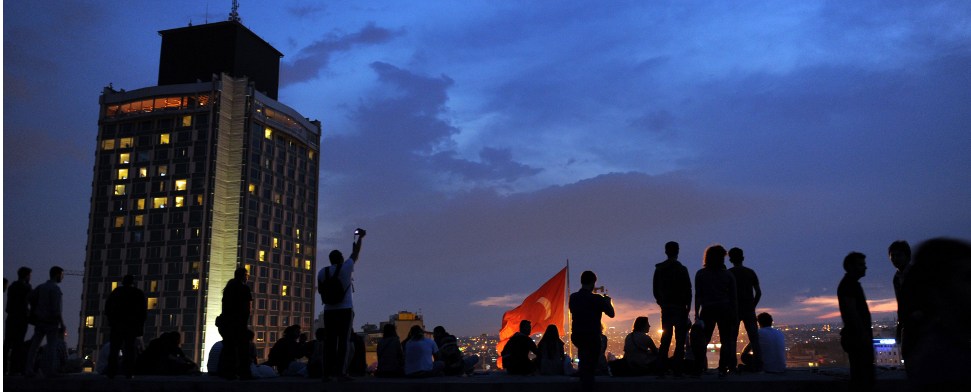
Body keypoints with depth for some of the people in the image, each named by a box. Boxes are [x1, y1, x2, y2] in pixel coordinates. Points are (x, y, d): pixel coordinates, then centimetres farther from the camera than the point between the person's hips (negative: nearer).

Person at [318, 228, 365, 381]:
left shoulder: (322, 272, 7)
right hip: (345, 309, -4)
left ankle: (327, 372, 1)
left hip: (329, 310, 4)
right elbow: (355, 254, 13)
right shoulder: (346, 267, -1)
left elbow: (321, 291, 8)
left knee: (329, 341, 3)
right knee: (343, 341, -4)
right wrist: (360, 237, 26)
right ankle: (341, 372, -8)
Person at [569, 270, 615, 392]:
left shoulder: (573, 297, -1)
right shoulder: (597, 298, -15)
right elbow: (611, 314, -7)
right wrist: (608, 302, 12)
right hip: (592, 337, -5)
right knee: (589, 368, 4)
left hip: (577, 336, 5)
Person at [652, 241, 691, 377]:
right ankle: (676, 368, -9)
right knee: (680, 338, -2)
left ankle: (662, 368, 7)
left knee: (665, 338, 9)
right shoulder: (681, 269, -8)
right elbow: (688, 289, -8)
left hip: (665, 307, 4)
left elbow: (655, 289, 7)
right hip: (679, 307, -4)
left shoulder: (659, 269, 5)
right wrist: (688, 305, 2)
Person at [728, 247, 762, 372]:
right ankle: (757, 364, -7)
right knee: (754, 338, 4)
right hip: (749, 310, 2)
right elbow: (758, 292, 3)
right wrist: (753, 306, 11)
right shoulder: (750, 272, 7)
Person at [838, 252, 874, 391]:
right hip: (857, 338, -10)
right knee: (861, 376, -10)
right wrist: (864, 335, -21)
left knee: (866, 375, 12)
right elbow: (852, 313, -20)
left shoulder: (852, 284, 19)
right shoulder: (848, 285, -12)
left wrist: (867, 335, 20)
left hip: (860, 337, 10)